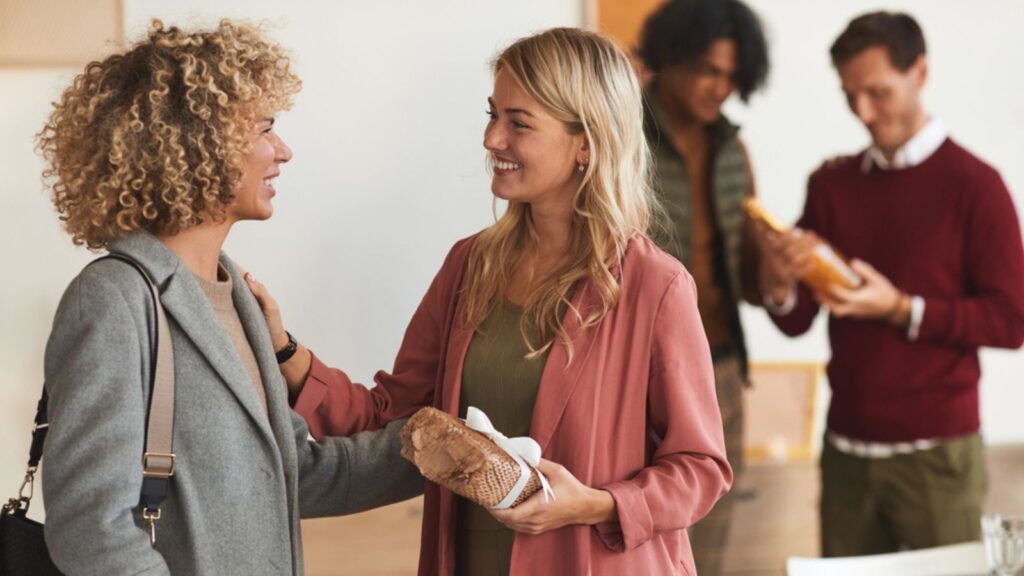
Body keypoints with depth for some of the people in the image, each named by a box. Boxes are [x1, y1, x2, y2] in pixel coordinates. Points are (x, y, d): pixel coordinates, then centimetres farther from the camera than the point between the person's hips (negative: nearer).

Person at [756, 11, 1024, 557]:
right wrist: (780, 285, -14)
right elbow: (796, 322, 8)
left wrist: (902, 310, -19)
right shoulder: (831, 184, 8)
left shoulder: (973, 184, -7)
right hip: (846, 446, 4)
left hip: (935, 451, -4)